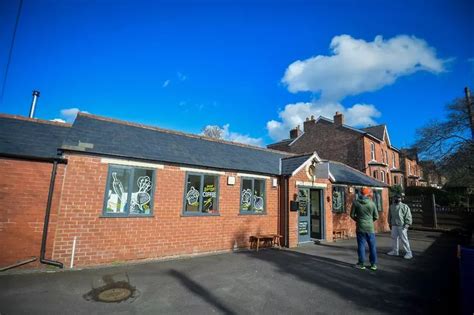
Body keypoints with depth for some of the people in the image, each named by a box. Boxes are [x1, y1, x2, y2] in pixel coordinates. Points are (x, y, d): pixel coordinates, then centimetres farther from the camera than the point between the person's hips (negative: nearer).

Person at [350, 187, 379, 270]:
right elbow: (376, 216, 0)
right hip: (370, 228, 1)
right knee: (372, 246, 12)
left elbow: (352, 215, -3)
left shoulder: (355, 202, -6)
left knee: (361, 245, 6)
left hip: (360, 228, 0)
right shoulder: (371, 203, -6)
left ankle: (361, 263, 11)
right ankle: (373, 264, 19)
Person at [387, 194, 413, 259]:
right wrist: (390, 223, 17)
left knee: (404, 239, -4)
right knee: (394, 238, 12)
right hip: (394, 226, 6)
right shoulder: (391, 206, 10)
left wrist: (406, 225, -14)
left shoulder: (405, 207, -7)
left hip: (402, 226, -6)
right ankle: (395, 251, 24)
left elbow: (408, 217, -9)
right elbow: (390, 216, 18)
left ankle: (408, 253, 8)